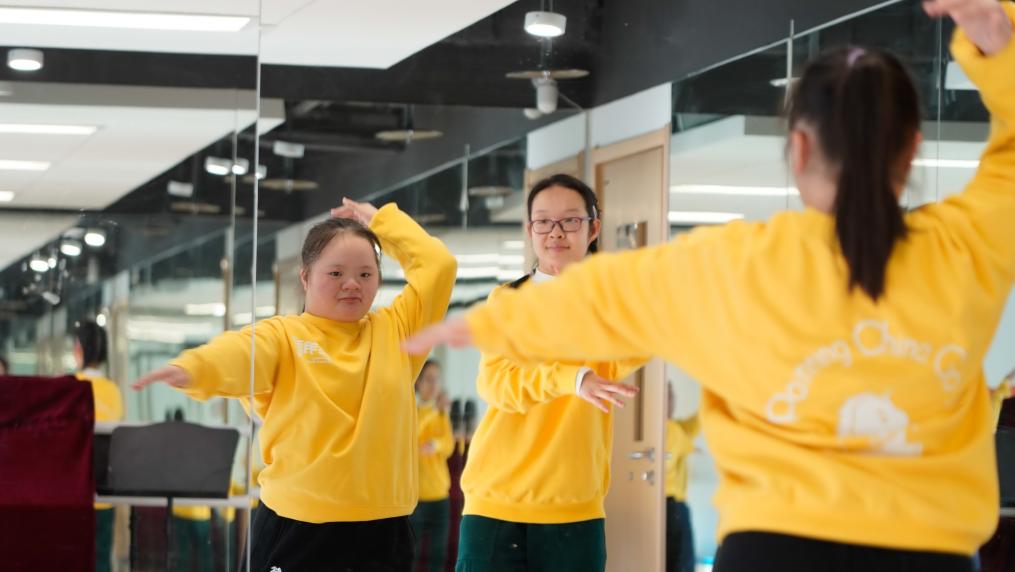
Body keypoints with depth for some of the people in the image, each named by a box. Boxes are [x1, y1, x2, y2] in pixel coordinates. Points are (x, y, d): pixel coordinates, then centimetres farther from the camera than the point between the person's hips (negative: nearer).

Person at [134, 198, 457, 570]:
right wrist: (192, 367, -45)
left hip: (382, 529, 4)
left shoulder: (395, 330, 12)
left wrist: (381, 220, 14)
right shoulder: (283, 335, -2)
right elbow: (239, 352, -23)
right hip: (298, 526, -3)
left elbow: (439, 266, 8)